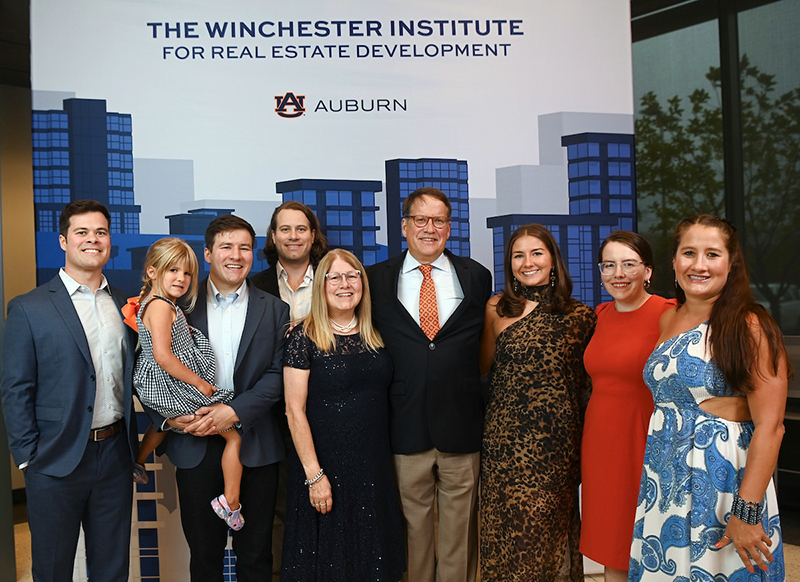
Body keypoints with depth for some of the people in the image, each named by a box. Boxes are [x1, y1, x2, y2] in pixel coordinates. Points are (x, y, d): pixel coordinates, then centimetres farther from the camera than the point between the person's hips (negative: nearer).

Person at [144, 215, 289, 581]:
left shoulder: (275, 311, 4)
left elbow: (278, 375, -4)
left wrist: (235, 411, -17)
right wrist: (167, 417, -13)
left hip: (255, 445, 0)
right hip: (194, 445, 0)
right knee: (204, 552, 12)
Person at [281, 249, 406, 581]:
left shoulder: (375, 336, 7)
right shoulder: (305, 338, -8)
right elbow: (294, 410, -11)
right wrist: (314, 475, -15)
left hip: (374, 466, 5)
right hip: (326, 464, -4)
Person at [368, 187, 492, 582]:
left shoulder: (476, 277, 7)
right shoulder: (376, 279, 4)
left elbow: (482, 346, 12)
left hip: (461, 426, 1)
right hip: (405, 427, 0)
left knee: (459, 528, 10)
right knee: (413, 524, 9)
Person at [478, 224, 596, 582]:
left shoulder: (579, 316, 2)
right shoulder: (497, 309, 4)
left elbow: (589, 381, 9)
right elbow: (483, 367, 13)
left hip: (557, 445, 0)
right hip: (507, 441, 1)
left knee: (547, 523, 5)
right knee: (507, 526, 4)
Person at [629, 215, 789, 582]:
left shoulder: (749, 327, -12)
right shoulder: (668, 320, 7)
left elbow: (769, 426, -17)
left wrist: (747, 512, -21)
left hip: (725, 481, -6)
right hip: (664, 482, 6)